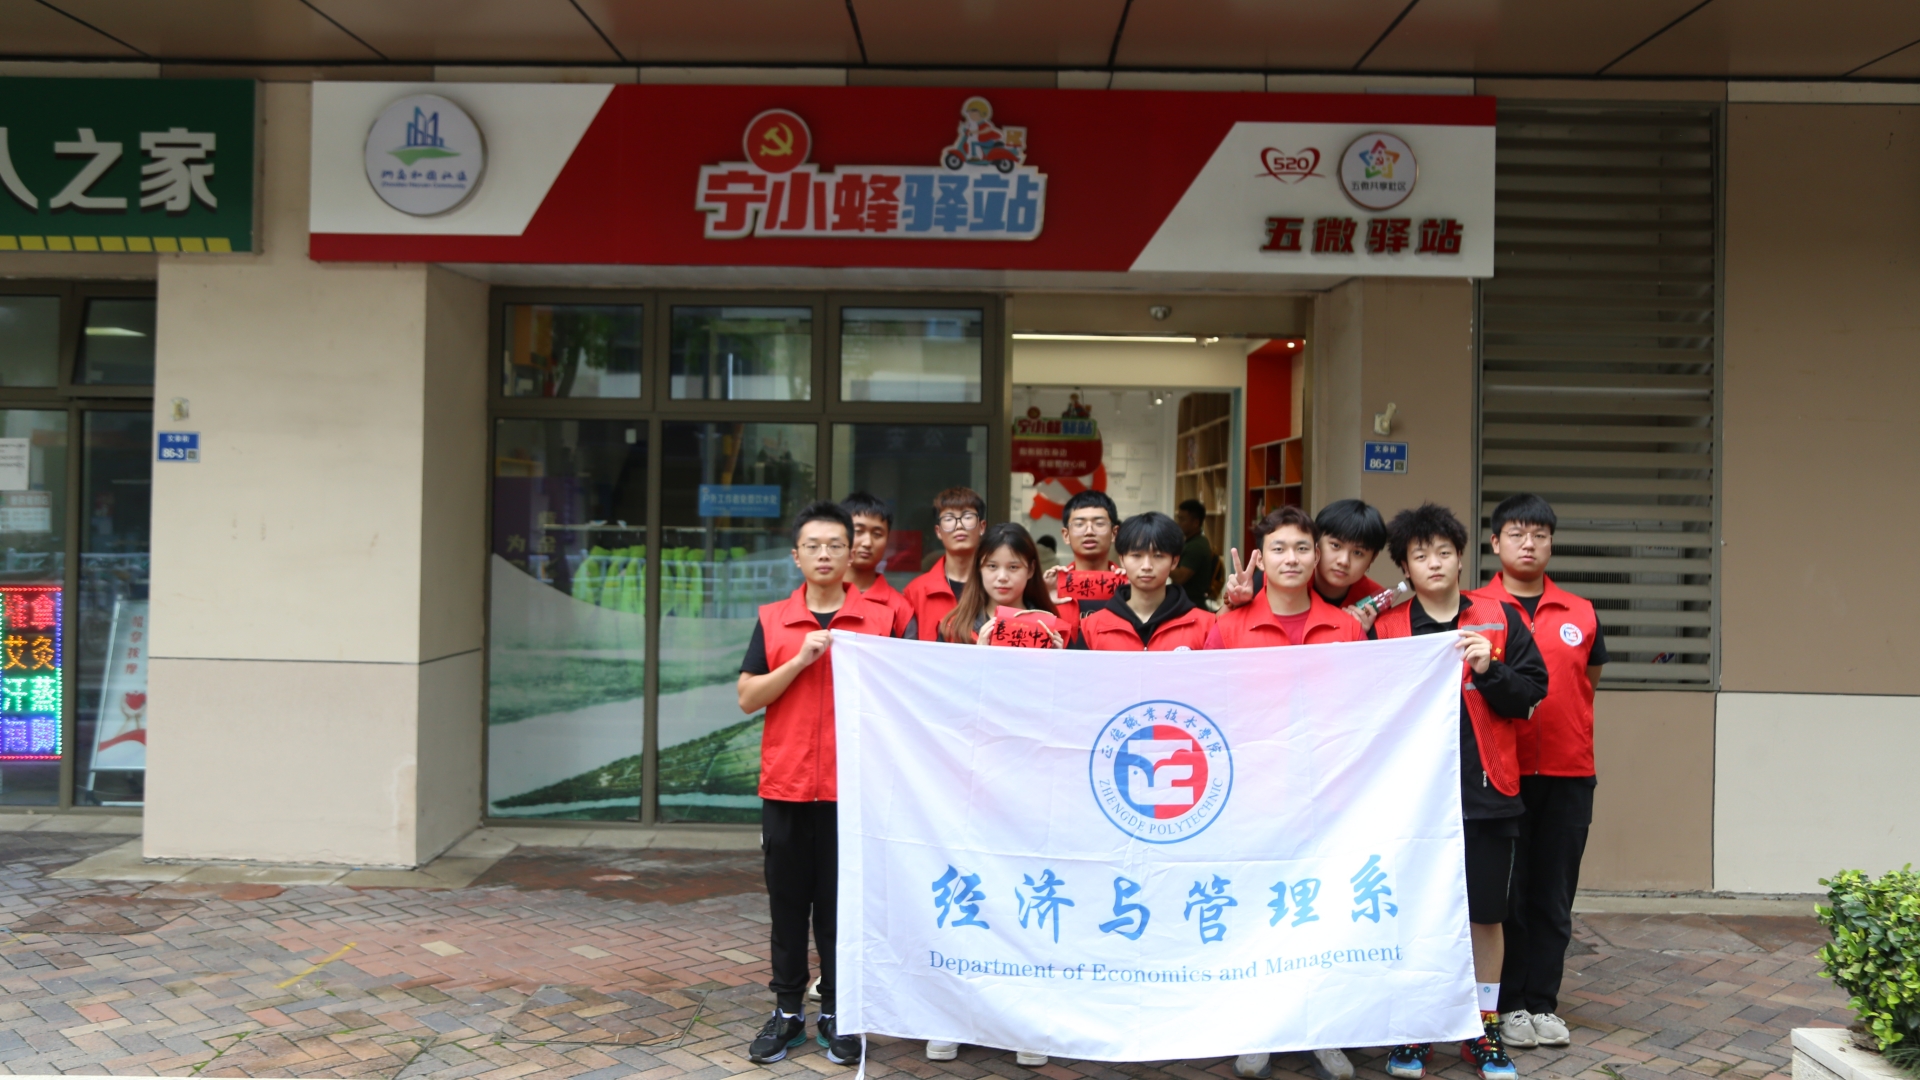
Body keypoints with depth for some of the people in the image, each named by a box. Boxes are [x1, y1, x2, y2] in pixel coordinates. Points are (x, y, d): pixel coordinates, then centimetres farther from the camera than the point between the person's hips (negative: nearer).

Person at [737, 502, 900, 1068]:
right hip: (784, 785, 1)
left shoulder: (880, 619, 2)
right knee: (787, 902, 9)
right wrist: (800, 660, -11)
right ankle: (788, 1010, 21)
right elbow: (747, 698, -1)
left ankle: (837, 1013, 19)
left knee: (842, 902, 6)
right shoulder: (772, 619, 5)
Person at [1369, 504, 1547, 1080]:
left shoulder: (1500, 619, 4)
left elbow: (1531, 693, 0)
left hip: (1487, 791, 1)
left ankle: (1484, 1030, 25)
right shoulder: (1386, 627, 2)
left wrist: (1488, 670, -15)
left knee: (1486, 915, 9)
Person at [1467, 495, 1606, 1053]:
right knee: (1505, 891, 5)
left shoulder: (1580, 614, 8)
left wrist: (1564, 729, 8)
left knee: (1554, 894, 9)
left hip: (1568, 774, 3)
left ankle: (1543, 1002, 21)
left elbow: (1589, 681, 18)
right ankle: (1509, 1003, 16)